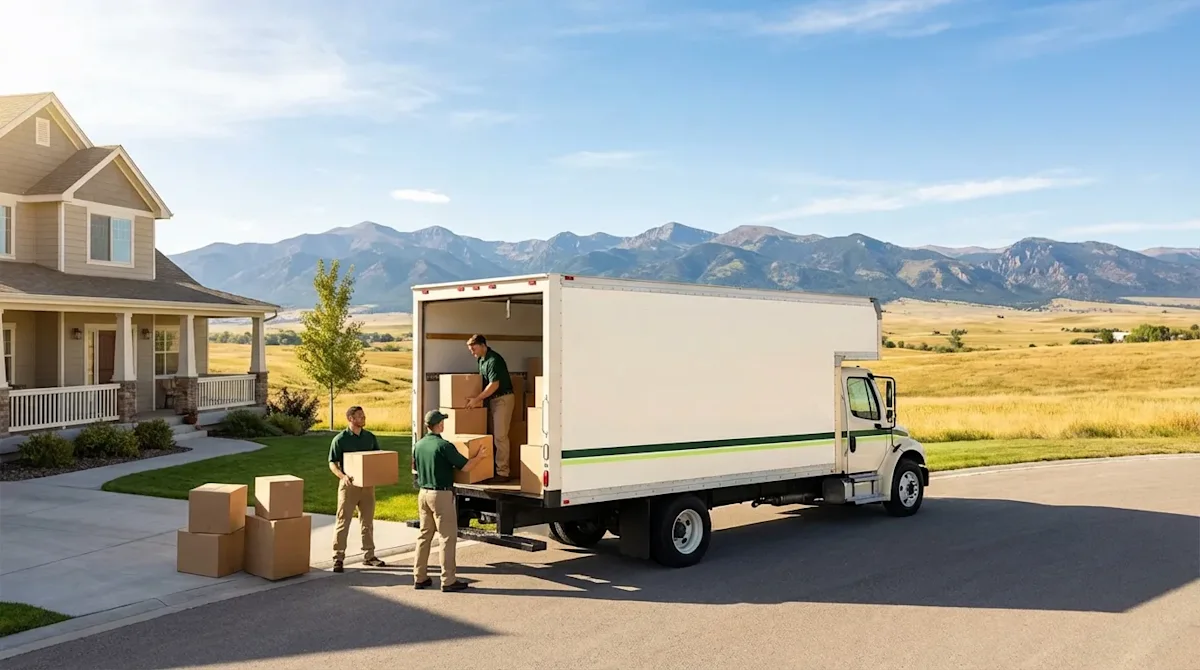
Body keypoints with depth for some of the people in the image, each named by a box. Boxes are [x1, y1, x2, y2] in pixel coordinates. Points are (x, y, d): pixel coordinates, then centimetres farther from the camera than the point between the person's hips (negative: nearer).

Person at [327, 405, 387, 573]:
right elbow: (332, 463, -7)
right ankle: (338, 558, 4)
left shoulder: (370, 437, 6)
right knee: (343, 522, -2)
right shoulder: (340, 439, -7)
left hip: (368, 484, 5)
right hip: (349, 484, -5)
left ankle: (369, 556, 22)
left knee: (367, 521, 12)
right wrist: (342, 475, -25)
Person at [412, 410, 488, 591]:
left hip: (423, 493, 7)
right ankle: (448, 580, 1)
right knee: (448, 537, 0)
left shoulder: (418, 445, 4)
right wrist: (479, 457, 2)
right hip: (441, 495, -7)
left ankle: (419, 577, 18)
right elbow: (465, 466, -16)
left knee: (424, 535, 14)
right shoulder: (444, 446, -17)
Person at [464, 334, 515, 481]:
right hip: (492, 400, 10)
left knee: (500, 436, -11)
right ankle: (495, 469, 13)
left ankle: (503, 472, -8)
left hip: (503, 398, -10)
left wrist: (477, 399, -20)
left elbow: (494, 385, -23)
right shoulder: (481, 360, 11)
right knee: (493, 436, 9)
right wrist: (480, 399, 10)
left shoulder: (494, 360, -19)